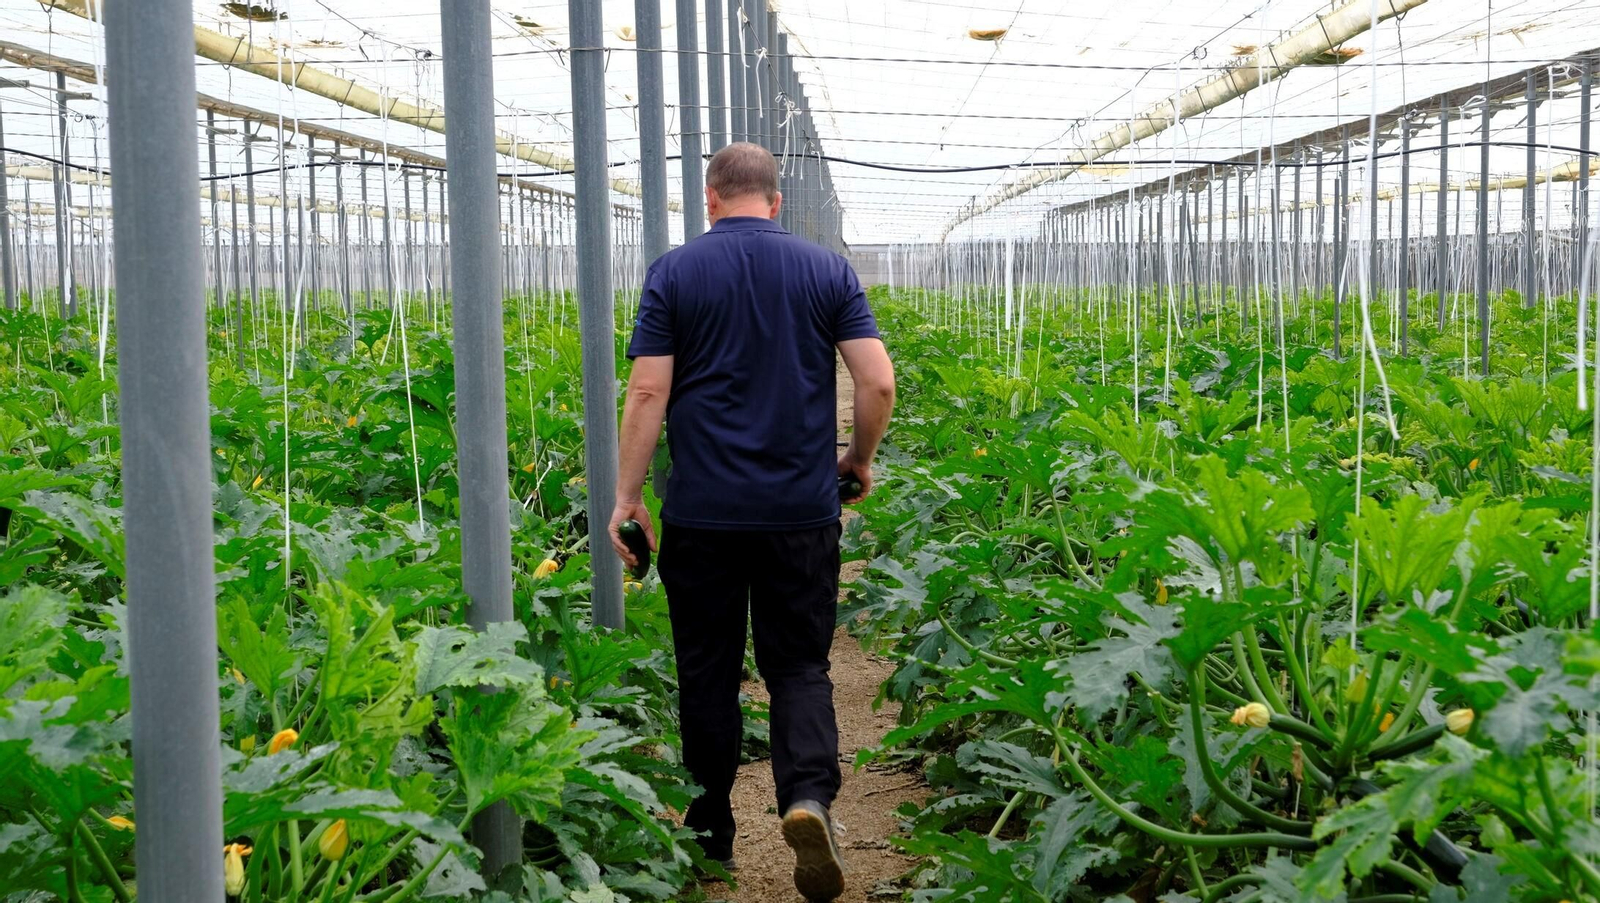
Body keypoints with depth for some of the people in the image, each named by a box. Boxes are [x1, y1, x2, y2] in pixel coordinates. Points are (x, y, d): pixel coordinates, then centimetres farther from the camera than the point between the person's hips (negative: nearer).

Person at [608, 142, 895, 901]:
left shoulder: (675, 272, 0)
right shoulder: (827, 270, 3)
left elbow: (648, 392, -6)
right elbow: (878, 383, -4)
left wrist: (626, 496, 0)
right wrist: (859, 460, 13)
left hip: (702, 514, 0)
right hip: (801, 511, 1)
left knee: (708, 673, 12)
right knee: (799, 667, 9)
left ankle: (710, 837, 22)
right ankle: (809, 796, -16)